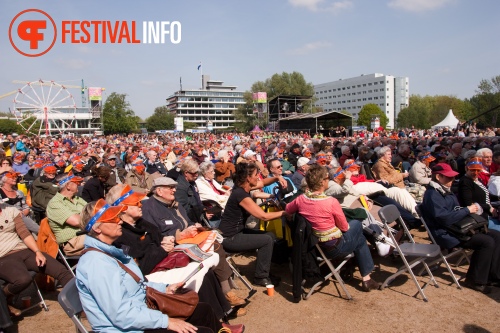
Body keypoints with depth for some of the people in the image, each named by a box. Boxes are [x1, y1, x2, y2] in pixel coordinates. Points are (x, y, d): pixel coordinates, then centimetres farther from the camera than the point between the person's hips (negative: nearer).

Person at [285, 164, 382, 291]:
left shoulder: (300, 199, -12)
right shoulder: (331, 202, -25)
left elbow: (287, 210, 9)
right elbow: (344, 227, -12)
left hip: (312, 247, 6)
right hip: (334, 248, -6)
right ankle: (366, 279, 28)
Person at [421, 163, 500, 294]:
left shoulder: (446, 191, 15)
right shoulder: (432, 195, -17)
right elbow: (445, 218, -26)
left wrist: (471, 209, 7)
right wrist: (467, 210, -16)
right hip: (446, 235, -10)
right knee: (487, 242, -20)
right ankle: (476, 280, -7)